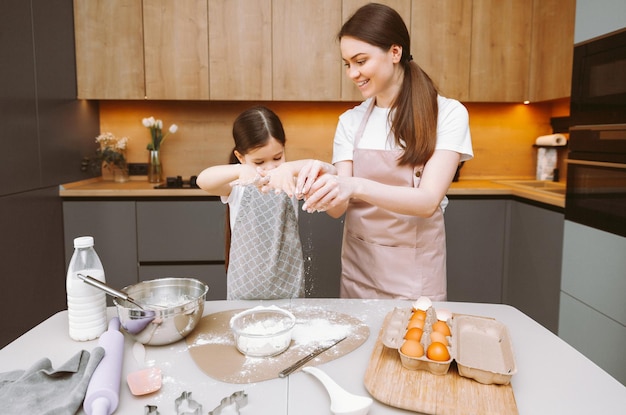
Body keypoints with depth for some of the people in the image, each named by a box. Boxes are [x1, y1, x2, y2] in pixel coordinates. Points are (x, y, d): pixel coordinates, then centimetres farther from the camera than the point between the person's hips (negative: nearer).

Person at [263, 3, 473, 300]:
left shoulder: (447, 114, -9)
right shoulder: (350, 122, 1)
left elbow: (428, 201, -20)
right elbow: (338, 208, -5)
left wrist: (356, 187, -35)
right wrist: (324, 181, -28)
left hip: (415, 273, -3)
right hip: (358, 268, 3)